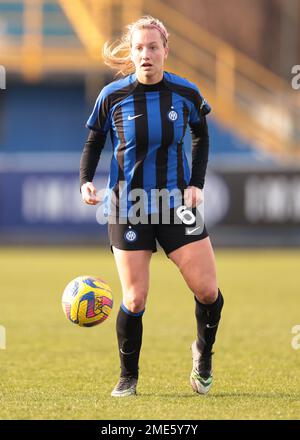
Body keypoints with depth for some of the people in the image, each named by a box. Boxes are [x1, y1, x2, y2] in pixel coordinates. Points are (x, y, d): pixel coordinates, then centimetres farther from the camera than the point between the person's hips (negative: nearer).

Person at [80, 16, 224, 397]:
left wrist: (196, 183, 3)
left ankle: (203, 352, 25)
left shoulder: (186, 93, -4)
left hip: (177, 203, 1)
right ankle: (128, 377, 16)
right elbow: (93, 143, 4)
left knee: (207, 291, -5)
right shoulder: (112, 96, -8)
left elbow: (201, 136, 13)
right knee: (135, 299, -5)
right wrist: (86, 182, -13)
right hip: (128, 208, -1)